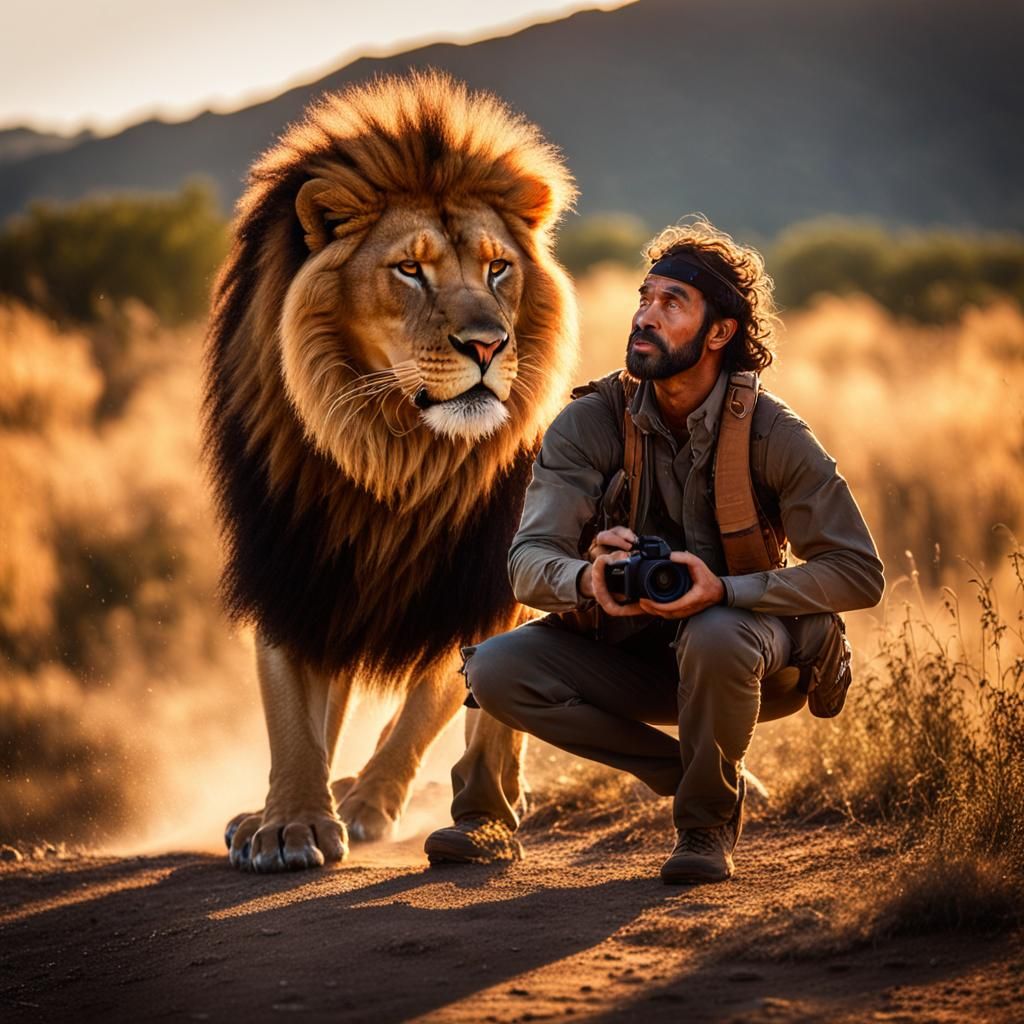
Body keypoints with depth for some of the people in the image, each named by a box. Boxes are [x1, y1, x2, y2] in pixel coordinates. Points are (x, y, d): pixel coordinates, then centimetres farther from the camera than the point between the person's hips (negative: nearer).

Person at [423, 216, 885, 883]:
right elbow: (529, 562, -18)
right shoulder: (592, 423, -11)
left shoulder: (771, 433, -17)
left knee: (714, 638, -38)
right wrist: (586, 580, -44)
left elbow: (859, 572, -19)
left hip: (745, 647, -3)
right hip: (629, 649, 3)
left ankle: (709, 818, -10)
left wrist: (726, 591, -34)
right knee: (495, 669, -22)